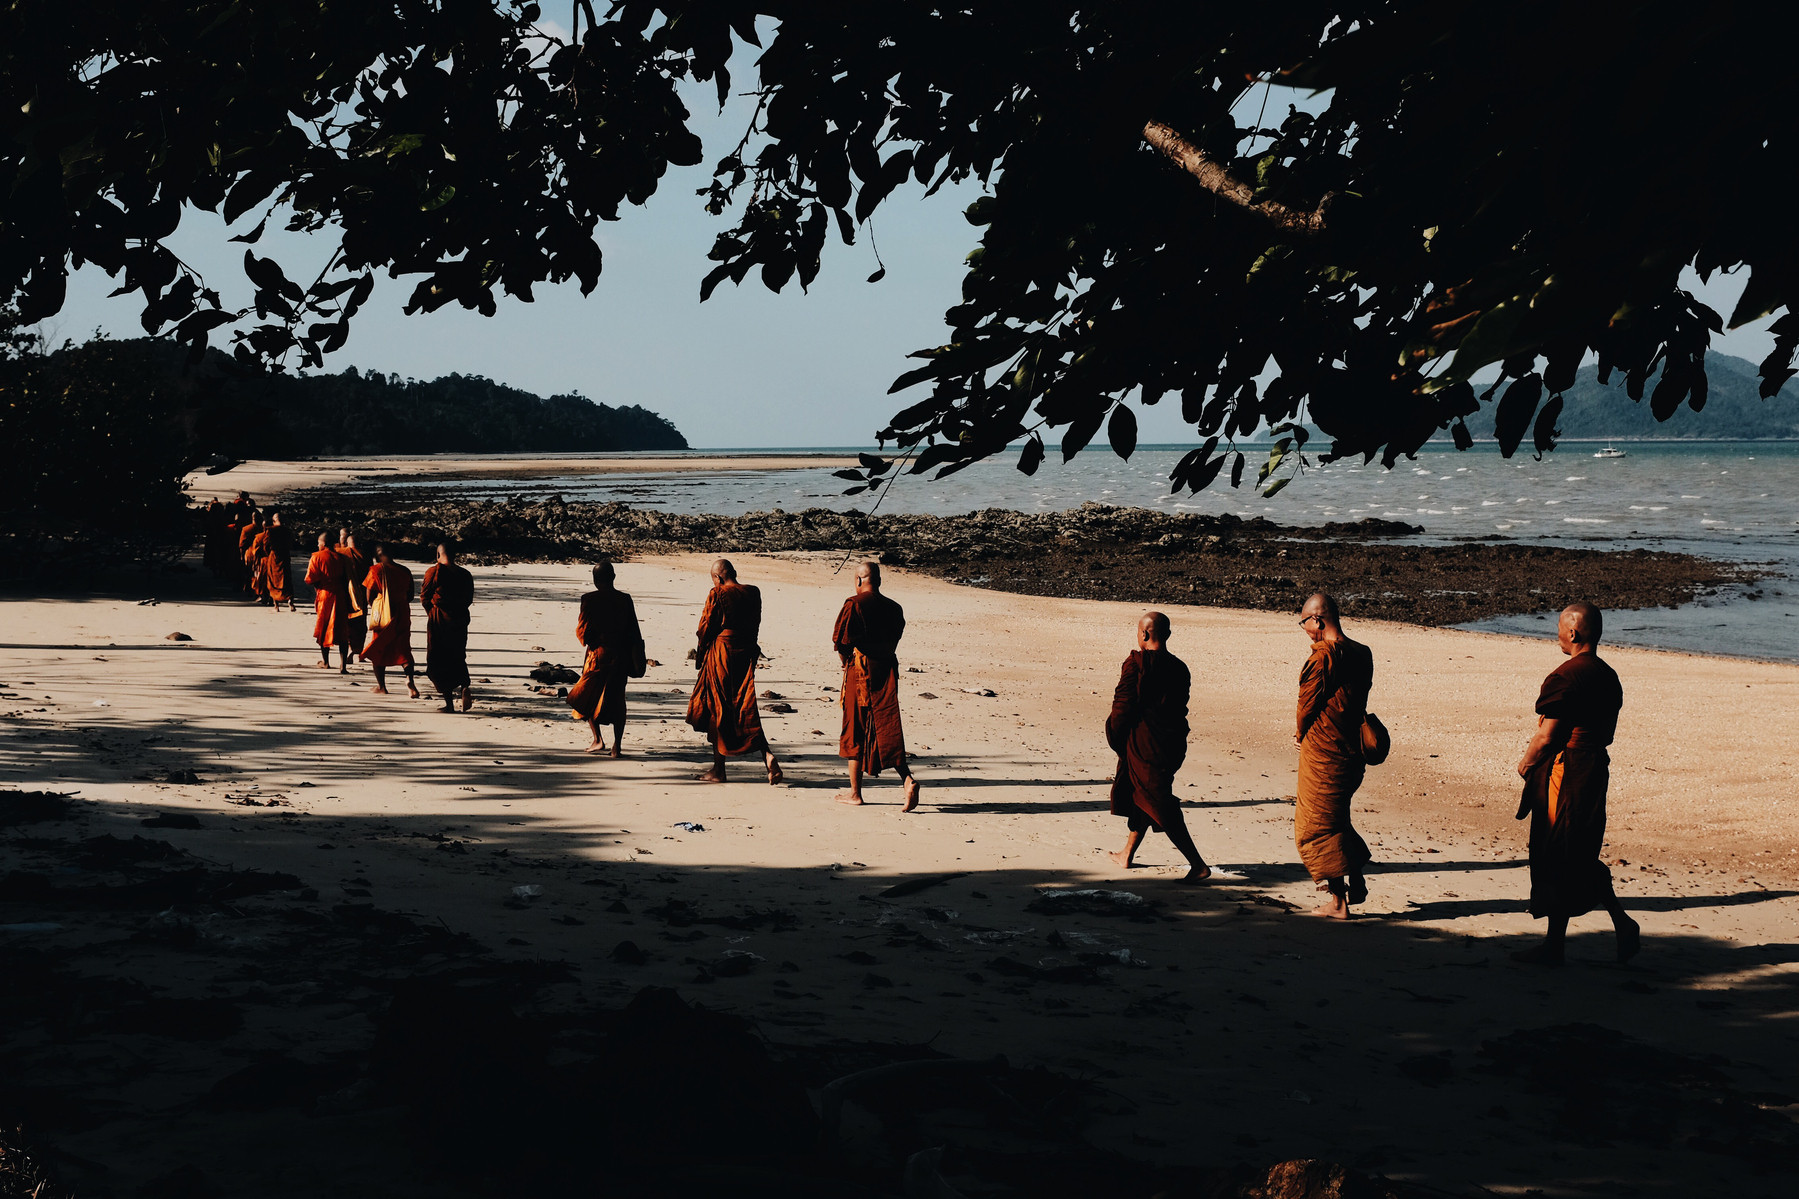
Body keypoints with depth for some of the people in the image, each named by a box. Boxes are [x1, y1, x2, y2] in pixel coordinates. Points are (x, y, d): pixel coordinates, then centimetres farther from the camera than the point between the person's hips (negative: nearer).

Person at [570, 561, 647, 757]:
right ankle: (617, 745, 4)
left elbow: (582, 632, -9)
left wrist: (582, 636, 16)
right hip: (620, 655, 3)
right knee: (617, 698, 10)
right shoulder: (625, 600, 0)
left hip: (598, 653, -3)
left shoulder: (589, 600, -10)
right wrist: (634, 661, 13)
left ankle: (598, 739, 4)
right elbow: (634, 632, 4)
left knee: (586, 697, 14)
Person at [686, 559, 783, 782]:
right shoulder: (753, 593, 3)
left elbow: (706, 628, -6)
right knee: (745, 711, 7)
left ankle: (718, 769, 12)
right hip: (746, 655, 4)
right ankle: (766, 753, -16)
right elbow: (755, 626, 11)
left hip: (721, 654, -4)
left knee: (718, 712, 6)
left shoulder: (717, 595, -11)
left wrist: (700, 655, 8)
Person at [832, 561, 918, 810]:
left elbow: (840, 640, -11)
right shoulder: (894, 608, 8)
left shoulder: (854, 604, -9)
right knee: (887, 729, 4)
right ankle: (907, 778, -17)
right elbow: (894, 640, 11)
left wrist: (847, 659, 7)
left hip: (859, 670, -4)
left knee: (855, 732, 7)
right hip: (887, 669, 4)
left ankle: (855, 792, 14)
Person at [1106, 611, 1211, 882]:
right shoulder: (1179, 668, 6)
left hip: (1142, 745, -7)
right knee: (1142, 798, 23)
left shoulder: (1136, 664, -13)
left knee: (1161, 807, -4)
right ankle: (1127, 854, 36)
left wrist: (1114, 736, 5)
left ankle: (1198, 864, -10)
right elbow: (1179, 707, 9)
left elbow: (1122, 705, -12)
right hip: (1172, 744, 7)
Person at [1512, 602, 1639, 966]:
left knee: (1556, 864, 1)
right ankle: (1622, 923, 9)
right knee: (1584, 859, 18)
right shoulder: (1609, 677, 9)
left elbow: (1546, 736, -18)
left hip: (1563, 774, -8)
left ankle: (1554, 946, 8)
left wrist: (1525, 764, -2)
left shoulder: (1565, 677, -17)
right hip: (1595, 769, 8)